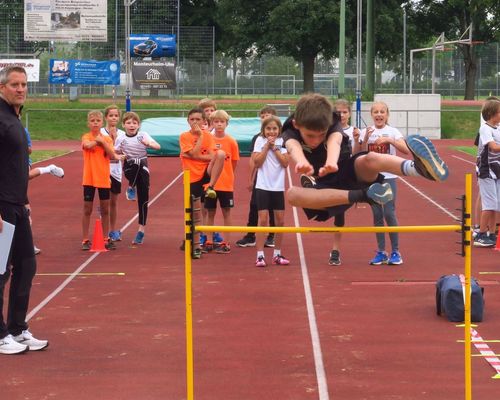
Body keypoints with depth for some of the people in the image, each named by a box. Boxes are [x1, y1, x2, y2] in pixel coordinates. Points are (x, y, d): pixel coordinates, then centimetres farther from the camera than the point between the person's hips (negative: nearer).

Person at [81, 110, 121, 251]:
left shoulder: (107, 139, 5)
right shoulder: (86, 137, -2)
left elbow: (112, 156, -9)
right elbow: (88, 145, -26)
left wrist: (102, 141, -13)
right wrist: (99, 141, -10)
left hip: (104, 178, 3)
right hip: (89, 178, -2)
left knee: (105, 209, 9)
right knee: (87, 210, 4)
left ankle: (106, 239, 18)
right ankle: (85, 240, 10)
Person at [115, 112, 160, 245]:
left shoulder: (143, 135, -2)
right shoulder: (121, 139, 1)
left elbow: (158, 146, -13)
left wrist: (149, 144, -32)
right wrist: (119, 156, -12)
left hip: (143, 169, 0)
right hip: (129, 168, 0)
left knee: (143, 199, -1)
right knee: (136, 164, -39)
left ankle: (141, 230, 7)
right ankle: (131, 185, -12)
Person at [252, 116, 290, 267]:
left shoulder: (282, 142, 3)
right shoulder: (260, 141, -1)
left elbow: (285, 163, -6)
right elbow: (257, 162, -10)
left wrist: (274, 147, -10)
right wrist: (267, 145, -12)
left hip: (278, 186, 3)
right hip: (263, 186, -3)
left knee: (280, 221, 5)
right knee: (263, 220, -7)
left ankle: (277, 254, 17)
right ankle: (260, 255, -5)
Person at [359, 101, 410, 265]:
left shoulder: (392, 132, -1)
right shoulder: (366, 132, 5)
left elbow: (406, 150, -14)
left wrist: (389, 140, -23)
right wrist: (365, 138, -16)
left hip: (388, 177, -2)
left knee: (389, 213, -9)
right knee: (377, 215, 6)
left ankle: (395, 252, 1)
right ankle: (381, 252, 13)